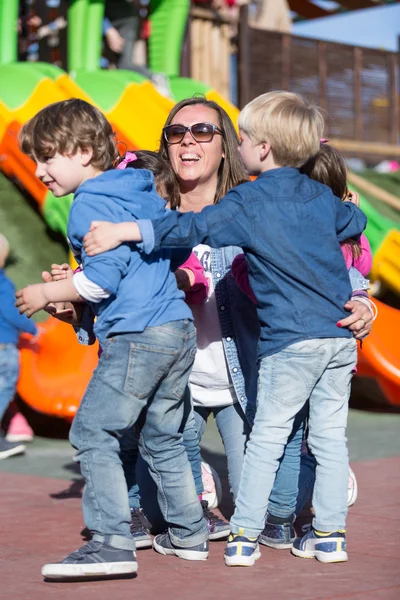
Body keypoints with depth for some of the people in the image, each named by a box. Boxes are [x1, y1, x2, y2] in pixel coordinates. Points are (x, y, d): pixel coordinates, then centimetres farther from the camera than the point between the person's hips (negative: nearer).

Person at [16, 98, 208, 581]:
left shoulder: (90, 205, -9)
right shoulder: (145, 193, 19)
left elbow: (102, 279, -17)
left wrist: (48, 293, -3)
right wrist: (76, 287, 24)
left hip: (136, 337, -9)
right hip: (179, 330, 9)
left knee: (93, 435, -5)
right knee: (162, 438, 19)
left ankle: (112, 543, -10)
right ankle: (188, 535, 25)